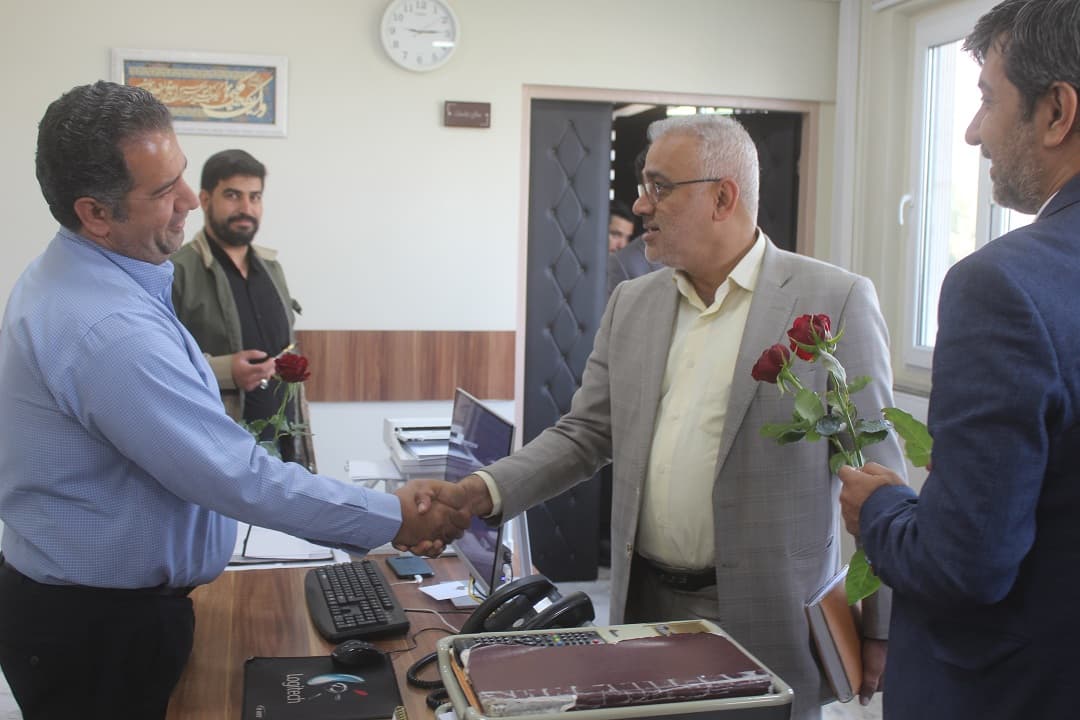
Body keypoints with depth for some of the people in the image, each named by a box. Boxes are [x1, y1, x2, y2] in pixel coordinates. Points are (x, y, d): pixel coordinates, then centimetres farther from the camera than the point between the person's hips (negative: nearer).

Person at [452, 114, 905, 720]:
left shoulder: (835, 301, -9)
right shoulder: (632, 304, 7)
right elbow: (584, 435, 10)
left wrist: (882, 631, -5)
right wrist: (485, 492, -6)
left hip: (766, 624, -4)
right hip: (645, 607, 5)